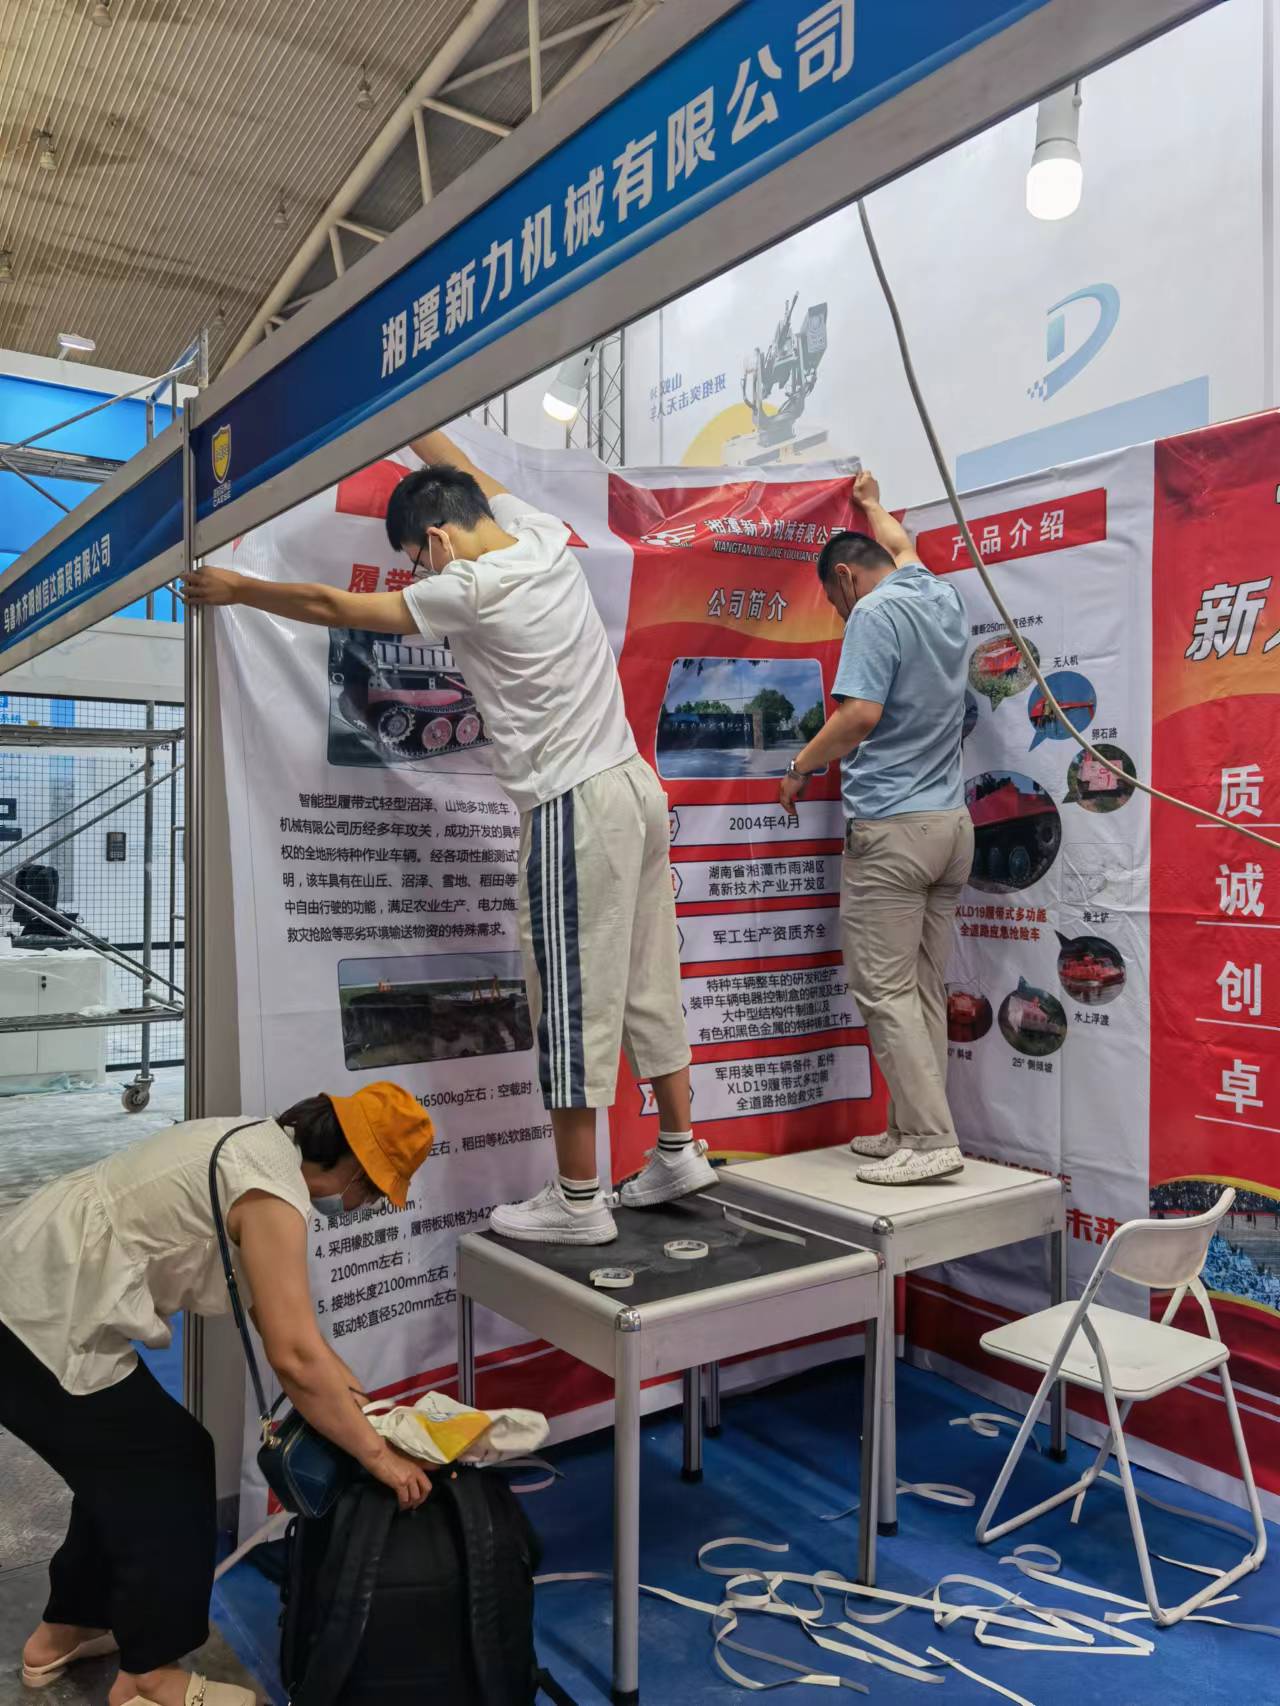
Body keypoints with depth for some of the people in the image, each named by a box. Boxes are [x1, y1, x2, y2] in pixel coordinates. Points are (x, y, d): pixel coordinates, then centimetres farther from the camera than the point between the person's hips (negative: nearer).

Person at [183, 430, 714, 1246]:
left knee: (574, 1002, -1)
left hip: (575, 809, -9)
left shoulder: (472, 591, -13)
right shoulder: (546, 540, 8)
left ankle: (578, 1201, 9)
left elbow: (333, 607, -3)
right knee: (648, 983, 15)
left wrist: (237, 588, 12)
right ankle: (679, 1151, 26)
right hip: (636, 787, 9)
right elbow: (472, 477, 27)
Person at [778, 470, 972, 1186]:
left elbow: (860, 714, -19)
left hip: (891, 827, -8)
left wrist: (802, 765, -4)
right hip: (953, 825, 9)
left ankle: (932, 1139, -5)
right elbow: (903, 547, 38)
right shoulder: (943, 598, 16)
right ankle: (914, 1129, 15)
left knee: (886, 990, -4)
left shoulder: (876, 611, -8)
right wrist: (872, 502, 56)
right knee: (925, 991, 10)